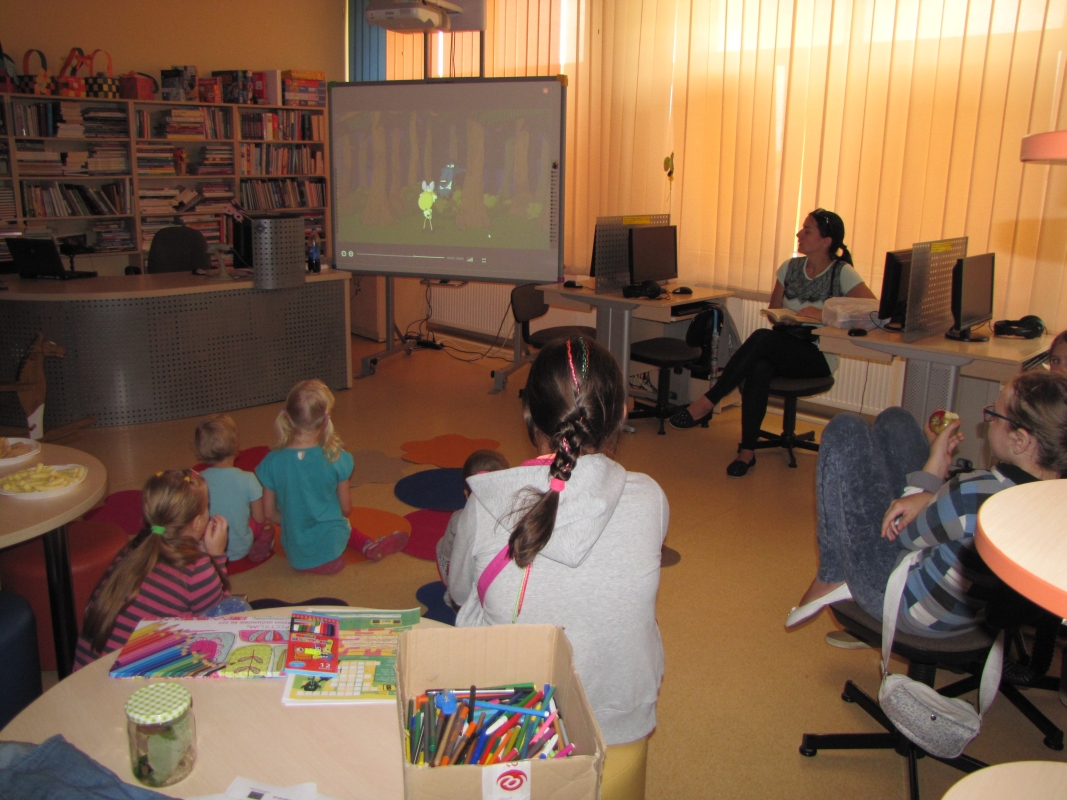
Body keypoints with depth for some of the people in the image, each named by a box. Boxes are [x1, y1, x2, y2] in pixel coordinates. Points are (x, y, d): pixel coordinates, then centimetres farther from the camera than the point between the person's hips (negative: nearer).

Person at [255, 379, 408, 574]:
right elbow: (346, 509, -7)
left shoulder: (272, 461, -13)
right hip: (329, 552, -2)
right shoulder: (336, 458, -17)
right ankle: (368, 546, 15)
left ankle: (367, 545, 15)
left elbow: (269, 513, -3)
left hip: (295, 557, 2)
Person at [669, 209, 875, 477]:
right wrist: (782, 318, -5)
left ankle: (707, 403, -30)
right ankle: (747, 450, -31)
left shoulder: (842, 273, -4)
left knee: (761, 338, -34)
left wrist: (825, 315, -24)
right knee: (758, 369, -34)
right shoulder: (791, 267, 13)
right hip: (782, 348, 4)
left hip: (818, 356, -4)